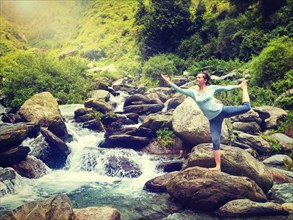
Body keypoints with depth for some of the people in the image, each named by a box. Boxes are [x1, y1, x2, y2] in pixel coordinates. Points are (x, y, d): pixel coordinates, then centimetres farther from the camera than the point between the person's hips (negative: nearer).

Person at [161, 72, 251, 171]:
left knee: (246, 107, -4)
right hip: (213, 120, 1)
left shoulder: (212, 88, -2)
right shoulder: (193, 92, 3)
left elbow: (225, 88, 8)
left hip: (222, 111, -1)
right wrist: (169, 82, -14)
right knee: (215, 141, -3)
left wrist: (239, 86, 14)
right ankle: (218, 166, 0)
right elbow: (180, 90, -5)